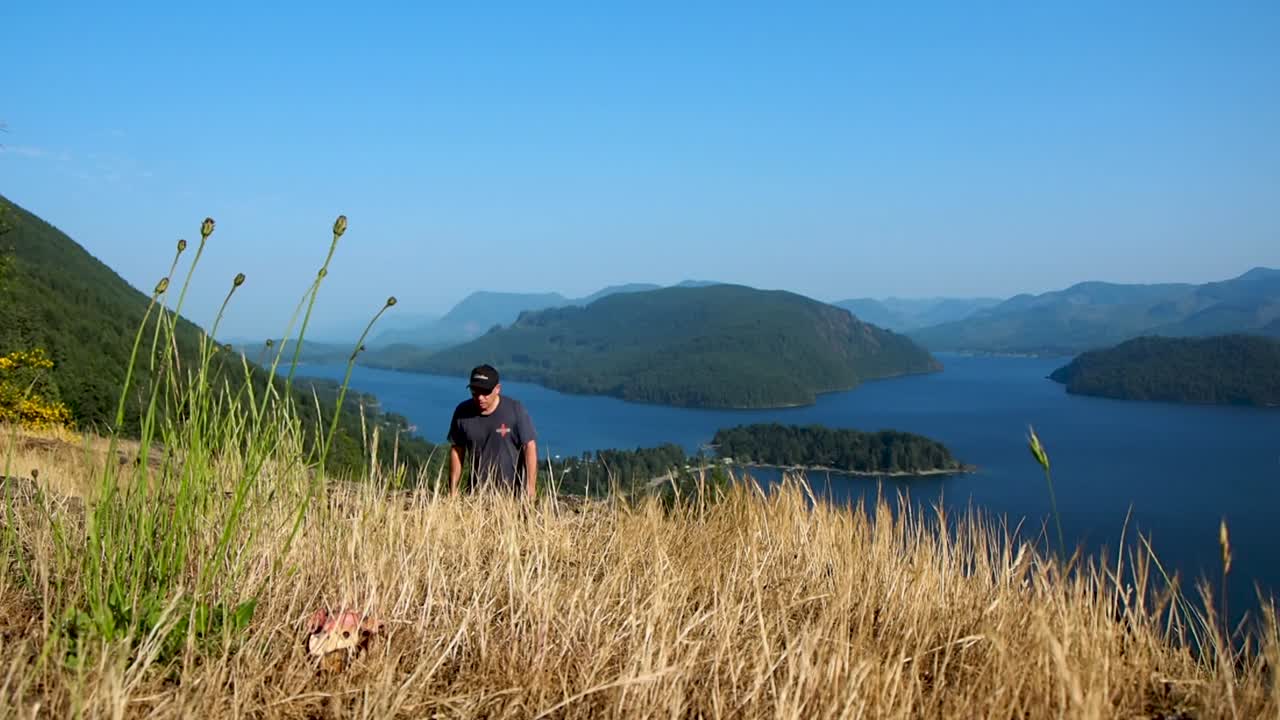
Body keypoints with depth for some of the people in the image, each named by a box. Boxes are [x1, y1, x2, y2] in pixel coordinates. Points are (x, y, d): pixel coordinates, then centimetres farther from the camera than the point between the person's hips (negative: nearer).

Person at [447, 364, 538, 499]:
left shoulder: (515, 410, -12)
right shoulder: (462, 412, -4)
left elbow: (530, 447, -11)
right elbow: (456, 450, 5)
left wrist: (530, 486, -15)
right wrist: (453, 489, 6)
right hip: (478, 490, 3)